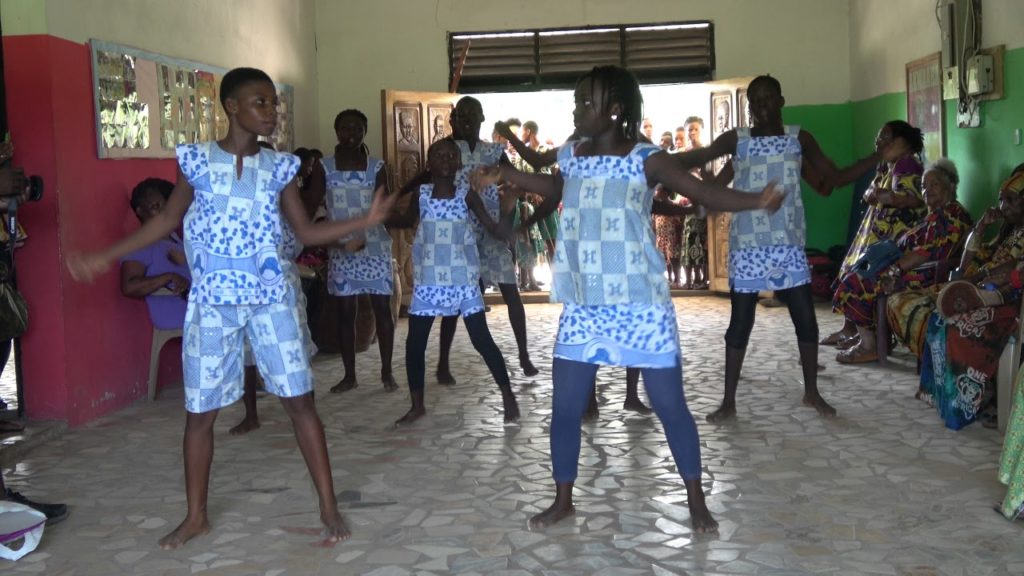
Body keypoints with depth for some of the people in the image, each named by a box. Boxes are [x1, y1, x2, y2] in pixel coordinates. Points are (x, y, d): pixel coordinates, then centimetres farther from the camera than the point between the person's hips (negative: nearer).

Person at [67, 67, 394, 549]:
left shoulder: (279, 166, 3)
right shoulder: (196, 160, -1)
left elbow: (306, 231, 8)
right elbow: (168, 219, 10)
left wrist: (363, 222, -4)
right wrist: (106, 256, 9)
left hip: (271, 298, 1)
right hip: (212, 302, 0)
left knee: (299, 400, 0)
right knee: (200, 411, 7)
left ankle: (328, 505, 12)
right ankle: (196, 516, 24)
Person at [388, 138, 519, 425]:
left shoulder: (466, 193, -4)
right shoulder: (421, 194, 3)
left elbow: (490, 225, -3)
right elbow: (406, 220, 21)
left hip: (463, 279, -3)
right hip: (427, 281, 3)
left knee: (481, 339, -2)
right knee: (415, 342, 4)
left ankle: (508, 396, 13)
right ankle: (417, 405, 19)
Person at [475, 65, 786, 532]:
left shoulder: (646, 160, -9)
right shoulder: (570, 155, 6)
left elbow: (706, 194, -10)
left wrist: (755, 201, -25)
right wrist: (507, 175, 20)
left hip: (641, 304, -4)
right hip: (583, 307, 4)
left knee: (669, 405, 3)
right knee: (565, 406, 6)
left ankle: (696, 501, 20)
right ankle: (563, 500, 24)